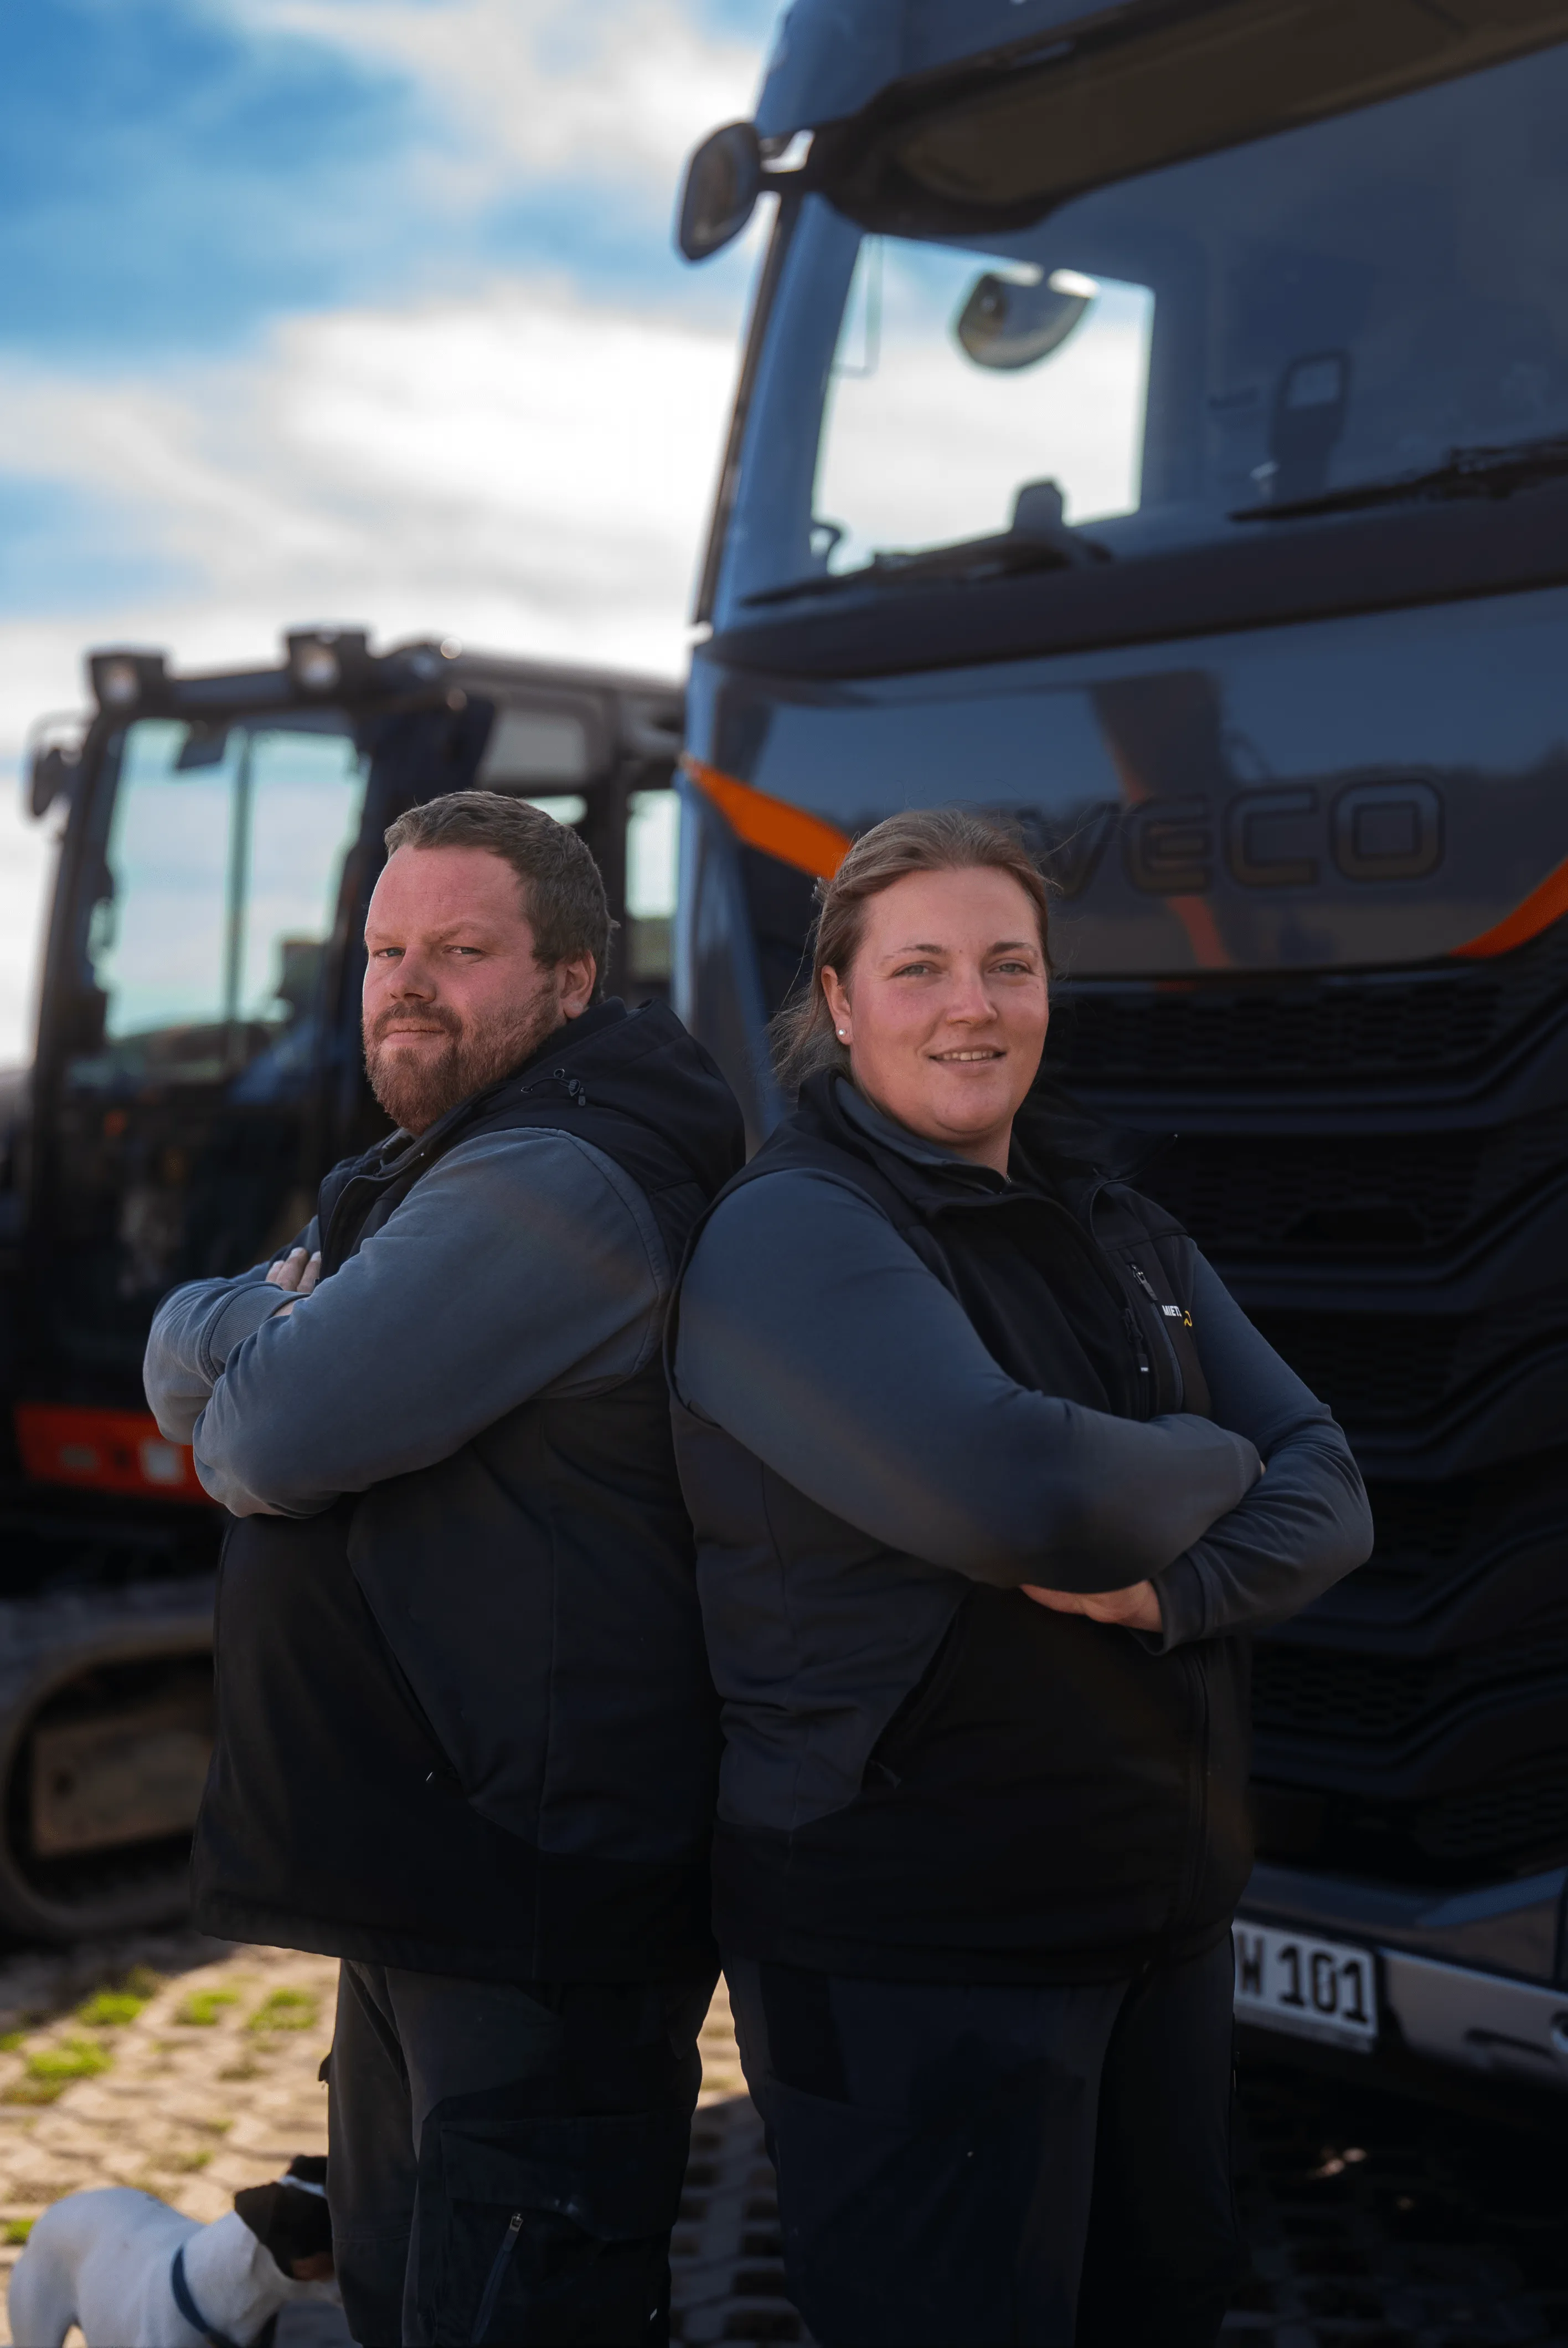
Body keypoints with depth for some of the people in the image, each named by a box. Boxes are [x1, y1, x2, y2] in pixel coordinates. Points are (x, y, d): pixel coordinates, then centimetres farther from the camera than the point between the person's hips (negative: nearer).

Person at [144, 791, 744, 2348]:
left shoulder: (555, 1183, -18)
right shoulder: (425, 1179, 18)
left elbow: (274, 1435, -24)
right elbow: (186, 1356, 13)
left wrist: (225, 1348, -1)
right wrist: (275, 1330, -9)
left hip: (534, 1913, -11)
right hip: (422, 1884, 11)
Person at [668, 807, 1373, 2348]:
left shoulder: (1121, 1235, 12)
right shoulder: (791, 1237, -15)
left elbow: (1327, 1496, 4)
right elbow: (1026, 1501, -29)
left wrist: (1176, 1586, -18)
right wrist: (1211, 1468, -8)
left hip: (1161, 1916, 8)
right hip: (904, 1951, -8)